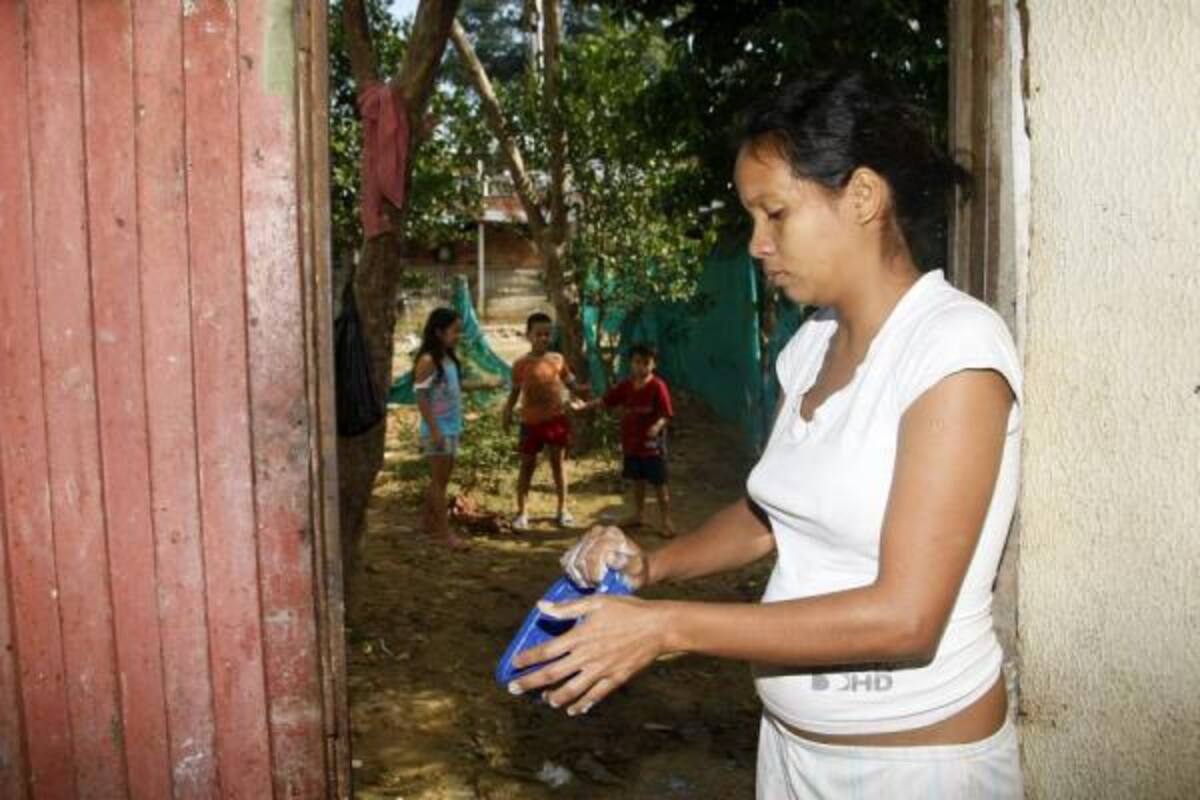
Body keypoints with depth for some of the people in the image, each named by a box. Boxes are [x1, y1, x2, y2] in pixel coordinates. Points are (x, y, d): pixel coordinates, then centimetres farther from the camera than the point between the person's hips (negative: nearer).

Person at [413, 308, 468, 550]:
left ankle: (429, 521, 29)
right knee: (439, 479, -1)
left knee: (441, 478, 16)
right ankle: (446, 531, 5)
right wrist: (434, 430, -20)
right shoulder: (427, 361, -16)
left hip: (452, 427, 8)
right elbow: (421, 398, -18)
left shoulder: (449, 358, 9)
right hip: (438, 429, -8)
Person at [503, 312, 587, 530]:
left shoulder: (558, 359, 1)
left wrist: (582, 390, -11)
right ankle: (522, 512, 17)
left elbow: (570, 383, 8)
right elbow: (515, 391, 0)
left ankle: (562, 510, 21)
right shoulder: (522, 364, -6)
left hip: (556, 419, 2)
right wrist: (508, 411, -14)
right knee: (527, 466, 8)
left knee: (558, 463, 10)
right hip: (531, 422, -2)